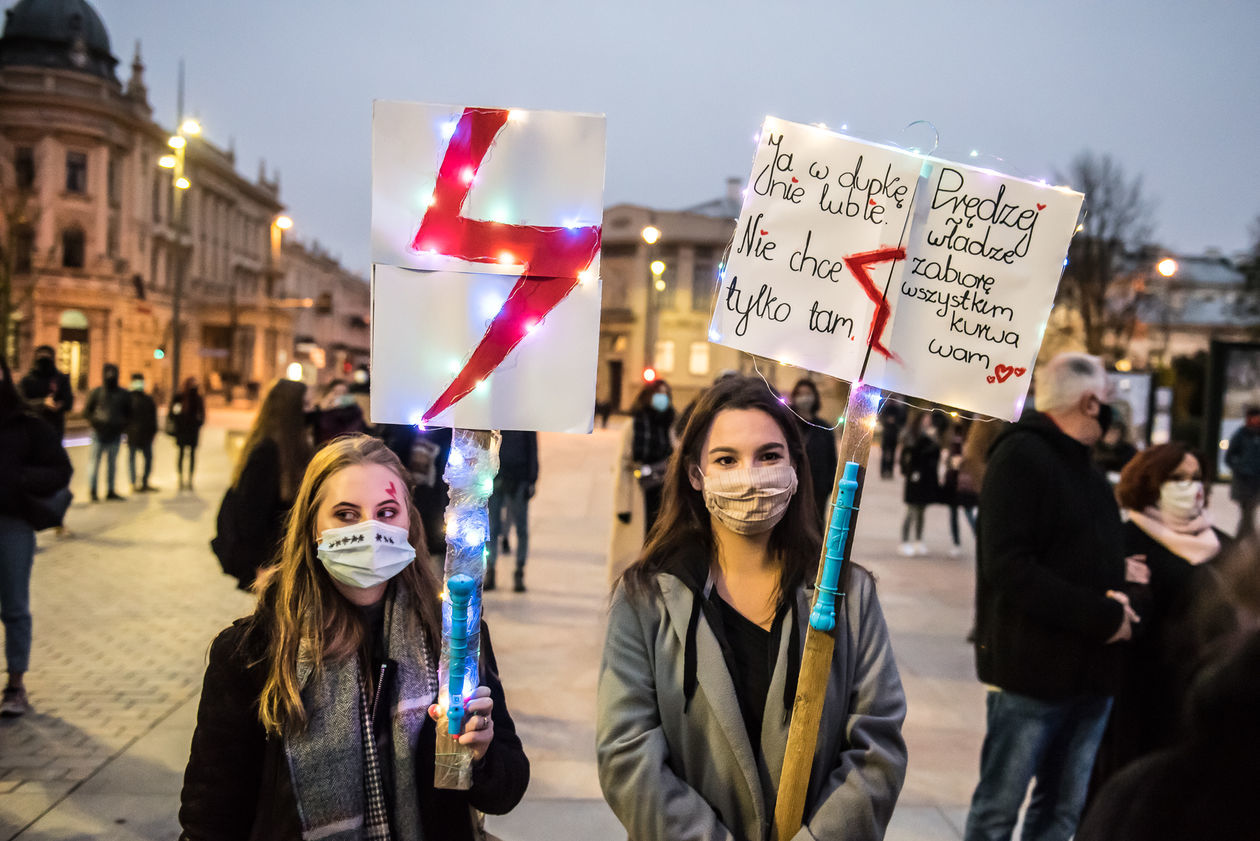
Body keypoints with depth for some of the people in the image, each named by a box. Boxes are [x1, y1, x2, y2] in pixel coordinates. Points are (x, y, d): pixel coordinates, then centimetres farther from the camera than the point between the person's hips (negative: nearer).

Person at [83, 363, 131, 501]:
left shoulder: (123, 394, 8)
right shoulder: (96, 392, 2)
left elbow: (129, 414, 17)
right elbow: (87, 410, 7)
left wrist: (123, 425, 1)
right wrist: (94, 422, -7)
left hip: (115, 434, 3)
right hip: (99, 434, -3)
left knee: (112, 464, 9)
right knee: (95, 461, -4)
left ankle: (110, 491, 17)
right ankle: (92, 490, 1)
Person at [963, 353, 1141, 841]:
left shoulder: (1082, 463, 16)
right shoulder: (1021, 457, -11)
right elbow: (1007, 567, -20)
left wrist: (1120, 600, -2)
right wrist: (1101, 616, -20)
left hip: (1091, 671, 8)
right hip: (1032, 670, -8)